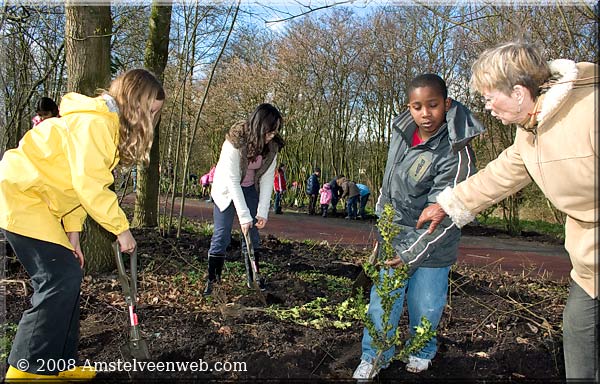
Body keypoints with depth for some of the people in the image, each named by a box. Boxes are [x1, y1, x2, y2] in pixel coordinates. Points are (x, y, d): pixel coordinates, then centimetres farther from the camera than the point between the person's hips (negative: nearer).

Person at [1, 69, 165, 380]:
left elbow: (80, 181, 13)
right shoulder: (95, 122, -20)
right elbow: (89, 185, -26)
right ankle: (28, 370, -3)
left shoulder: (108, 125, 12)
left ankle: (59, 364, 15)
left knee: (67, 276, 8)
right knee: (60, 278, -13)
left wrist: (72, 233, 8)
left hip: (32, 198, 10)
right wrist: (121, 228, -17)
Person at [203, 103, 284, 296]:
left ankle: (253, 278, 13)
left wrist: (262, 212, -19)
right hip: (227, 189, -4)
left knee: (252, 233, 3)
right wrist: (244, 215, -31)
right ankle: (212, 280, 5)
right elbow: (233, 181, -30)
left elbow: (267, 178, -13)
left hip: (250, 188, 4)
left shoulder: (272, 146, -16)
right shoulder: (235, 141, -31)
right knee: (221, 235, -5)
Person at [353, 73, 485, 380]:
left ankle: (421, 352, 38)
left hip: (432, 243, -4)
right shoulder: (402, 131, -4)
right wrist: (382, 216, 19)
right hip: (395, 234, 4)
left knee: (425, 305, 9)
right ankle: (374, 357, 27)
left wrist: (411, 254, -25)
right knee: (383, 299, 8)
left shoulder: (455, 152, -23)